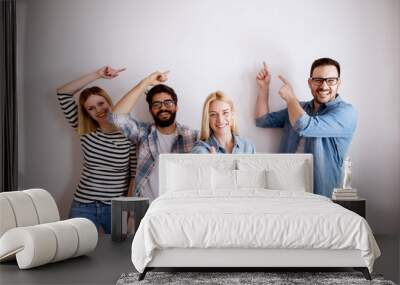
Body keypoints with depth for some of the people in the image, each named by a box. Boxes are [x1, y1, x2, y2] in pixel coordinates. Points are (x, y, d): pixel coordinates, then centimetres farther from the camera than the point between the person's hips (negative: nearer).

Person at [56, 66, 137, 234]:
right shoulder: (85, 132, 2)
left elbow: (135, 174, -6)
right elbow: (63, 94, -3)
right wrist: (97, 75, -8)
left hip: (116, 207, -2)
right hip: (83, 206, 2)